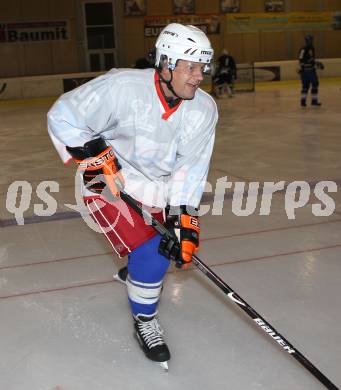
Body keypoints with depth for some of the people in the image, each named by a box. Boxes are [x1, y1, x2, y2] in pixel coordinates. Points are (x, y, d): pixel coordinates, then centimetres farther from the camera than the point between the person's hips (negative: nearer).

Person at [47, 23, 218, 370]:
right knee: (150, 253, -16)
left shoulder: (203, 109, -12)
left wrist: (182, 218, -23)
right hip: (106, 182, -6)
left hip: (156, 182, 6)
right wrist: (97, 157, -26)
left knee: (180, 240, 11)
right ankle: (144, 319, 11)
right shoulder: (123, 88, -28)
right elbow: (63, 117, -21)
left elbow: (189, 167, -15)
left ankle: (135, 272, 44)